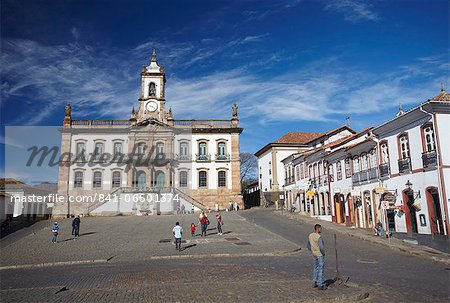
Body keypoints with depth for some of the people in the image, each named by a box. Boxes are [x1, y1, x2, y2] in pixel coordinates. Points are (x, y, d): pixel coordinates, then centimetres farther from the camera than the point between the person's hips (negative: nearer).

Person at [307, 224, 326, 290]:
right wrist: (323, 253, -8)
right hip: (320, 255, -8)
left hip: (314, 254, 8)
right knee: (321, 269, 1)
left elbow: (308, 246, 10)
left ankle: (314, 283, 25)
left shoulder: (310, 235, 2)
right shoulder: (319, 237, -23)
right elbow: (321, 247, -26)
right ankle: (320, 285, 7)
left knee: (315, 268, 19)